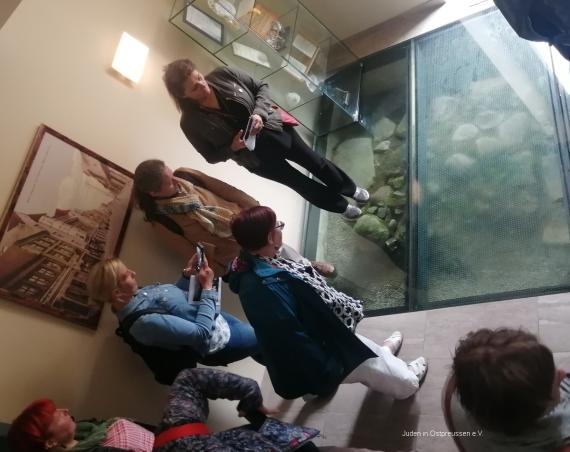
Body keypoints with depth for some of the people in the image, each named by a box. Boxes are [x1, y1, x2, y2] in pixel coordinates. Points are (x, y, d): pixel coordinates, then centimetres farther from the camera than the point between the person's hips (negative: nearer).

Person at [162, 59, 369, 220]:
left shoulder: (223, 75, -16)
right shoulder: (191, 122, -20)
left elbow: (262, 87, -3)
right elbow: (212, 156, -7)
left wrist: (259, 113, -21)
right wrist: (232, 148, -26)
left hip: (274, 129, 2)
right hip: (258, 158, -1)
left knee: (316, 162, 17)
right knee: (299, 182, 13)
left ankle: (351, 189, 47)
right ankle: (340, 205, 43)